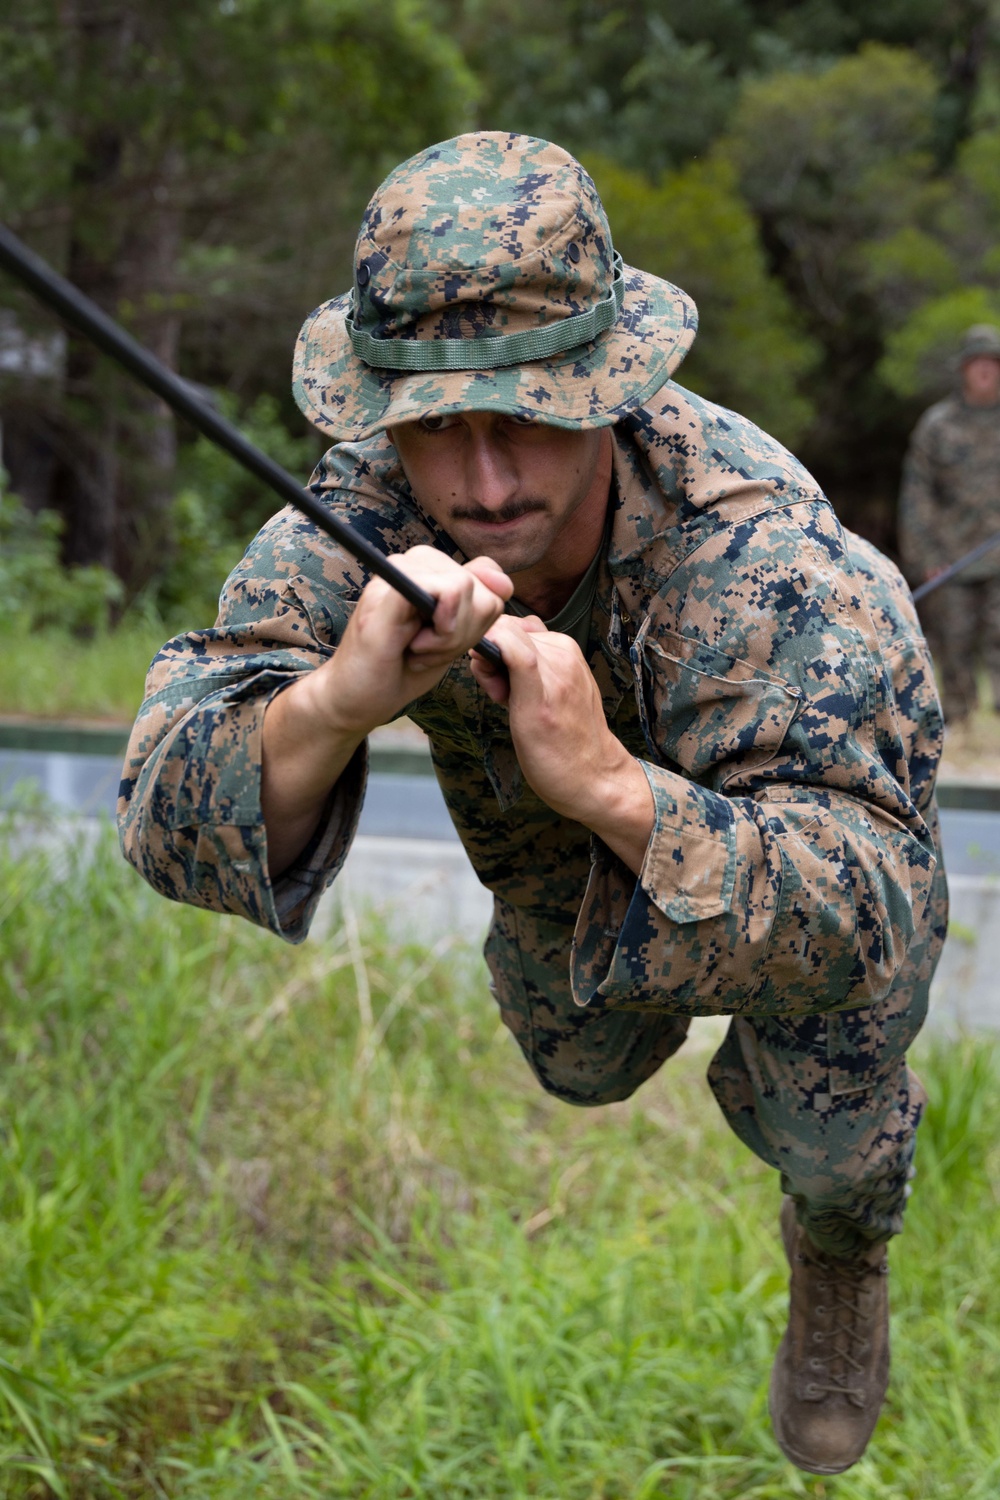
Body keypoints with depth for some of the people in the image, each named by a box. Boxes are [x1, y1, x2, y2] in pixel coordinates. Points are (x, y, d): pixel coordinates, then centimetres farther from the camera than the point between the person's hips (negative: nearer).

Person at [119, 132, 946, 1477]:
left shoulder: (757, 554, -47)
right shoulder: (364, 516, -37)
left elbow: (867, 910, -52)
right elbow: (168, 820, -43)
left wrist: (608, 784, -69)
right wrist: (335, 703, -67)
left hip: (811, 806, -3)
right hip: (560, 858, 3)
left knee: (825, 1137, 6)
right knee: (581, 1067, 24)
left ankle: (841, 1263, 44)